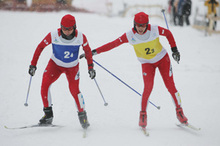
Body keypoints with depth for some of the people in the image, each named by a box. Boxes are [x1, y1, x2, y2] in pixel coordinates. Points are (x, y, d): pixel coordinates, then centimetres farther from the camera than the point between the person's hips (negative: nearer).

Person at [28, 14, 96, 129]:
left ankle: (82, 115, 5)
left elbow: (88, 51, -3)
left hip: (72, 67, -1)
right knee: (44, 84, -20)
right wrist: (33, 64, -11)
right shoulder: (53, 35, -23)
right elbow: (40, 47, -10)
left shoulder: (81, 37, -21)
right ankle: (48, 114, -6)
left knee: (74, 90, -17)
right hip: (55, 64, 1)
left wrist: (90, 67, -5)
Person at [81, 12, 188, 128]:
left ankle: (179, 111, 14)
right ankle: (143, 114, -5)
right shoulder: (130, 36, -21)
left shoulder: (155, 30, -21)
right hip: (147, 63, -1)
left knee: (170, 85, -4)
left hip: (162, 58, 1)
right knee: (148, 86, -20)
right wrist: (94, 52, -23)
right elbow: (112, 44, -20)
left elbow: (168, 33, -2)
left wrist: (174, 50, 0)